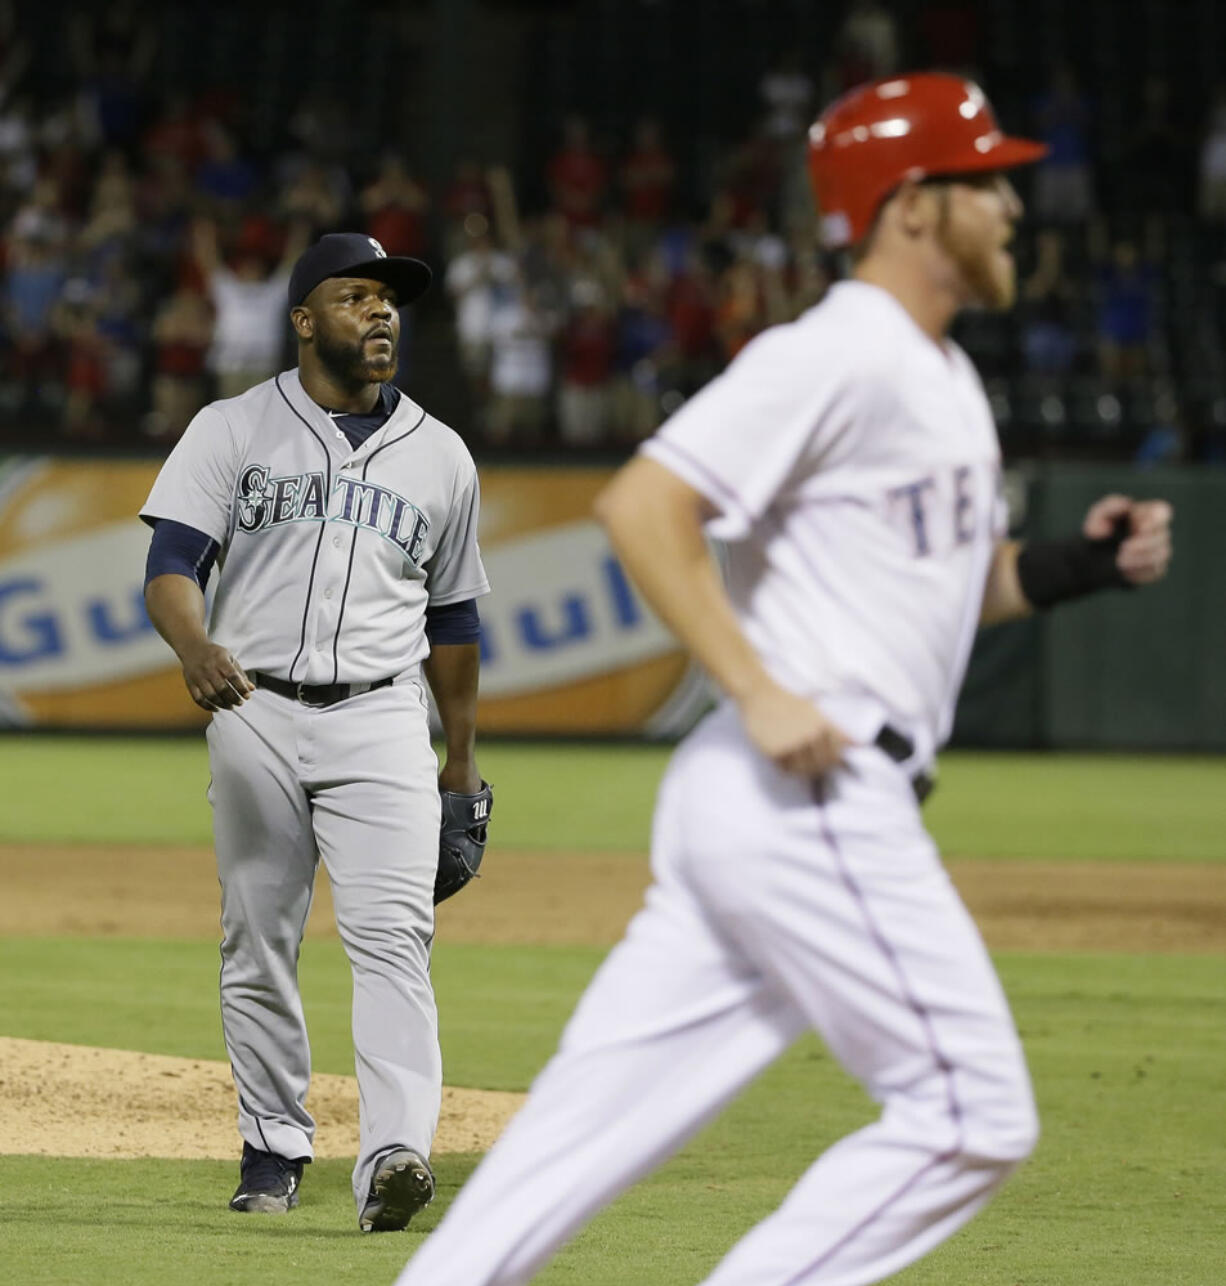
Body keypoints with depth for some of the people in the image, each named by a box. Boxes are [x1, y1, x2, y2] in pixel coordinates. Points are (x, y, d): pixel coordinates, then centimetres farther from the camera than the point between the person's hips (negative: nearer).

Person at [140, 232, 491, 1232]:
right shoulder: (234, 430, 5)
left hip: (381, 719, 0)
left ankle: (396, 1156, -27)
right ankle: (275, 1147, 21)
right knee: (257, 948, 6)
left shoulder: (440, 456, 13)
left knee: (392, 934, -16)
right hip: (256, 714, 0)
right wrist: (197, 646, -28)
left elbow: (452, 617, 21)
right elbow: (172, 562, -6)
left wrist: (463, 755, 22)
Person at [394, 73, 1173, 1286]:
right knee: (971, 1110, -7)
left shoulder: (941, 376, 20)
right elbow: (641, 504, -18)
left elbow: (938, 581, 29)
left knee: (603, 1114, 5)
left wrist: (1076, 564, 11)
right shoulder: (837, 355, -11)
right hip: (809, 797, -9)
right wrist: (759, 694, -22)